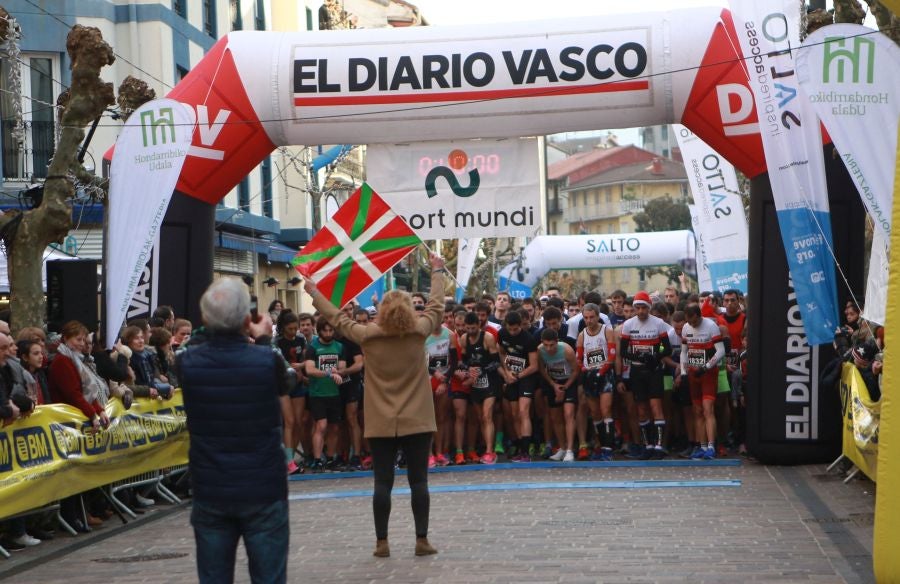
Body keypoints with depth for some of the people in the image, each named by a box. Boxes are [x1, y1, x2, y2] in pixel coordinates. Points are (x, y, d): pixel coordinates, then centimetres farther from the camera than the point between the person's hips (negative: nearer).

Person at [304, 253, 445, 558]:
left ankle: (381, 542, 7)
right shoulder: (419, 332, -6)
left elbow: (338, 318, 8)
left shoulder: (367, 336, -6)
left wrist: (314, 293, 24)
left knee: (383, 482, 4)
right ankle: (422, 539, 4)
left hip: (381, 424, 0)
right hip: (417, 421, 0)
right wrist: (438, 272, 27)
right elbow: (436, 306, 11)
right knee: (418, 481, 3)